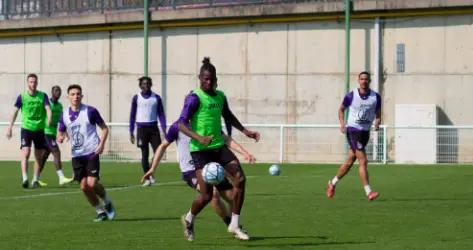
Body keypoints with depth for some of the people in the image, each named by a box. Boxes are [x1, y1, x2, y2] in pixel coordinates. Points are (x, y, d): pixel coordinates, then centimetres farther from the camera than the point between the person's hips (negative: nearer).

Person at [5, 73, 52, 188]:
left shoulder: (43, 96, 1)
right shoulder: (22, 97, 0)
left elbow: (47, 108, -11)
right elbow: (15, 112, 1)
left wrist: (49, 118, -32)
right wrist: (10, 127, -7)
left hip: (39, 129, 2)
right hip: (26, 128, -2)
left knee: (39, 156, 7)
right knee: (25, 153, -15)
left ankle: (35, 180, 18)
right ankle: (25, 179, -19)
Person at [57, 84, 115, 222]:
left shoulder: (90, 111, -5)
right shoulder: (65, 115, 6)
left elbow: (104, 128, 2)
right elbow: (61, 132, 17)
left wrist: (101, 144, -12)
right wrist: (60, 137, -7)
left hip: (92, 153, -4)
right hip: (76, 155, 4)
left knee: (92, 183, -16)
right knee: (84, 186, 0)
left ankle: (107, 202, 12)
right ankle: (100, 211, 17)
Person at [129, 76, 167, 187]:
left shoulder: (156, 98, 6)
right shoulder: (136, 98, 4)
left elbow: (161, 114, 6)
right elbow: (132, 115, 7)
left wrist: (164, 129, -4)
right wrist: (131, 132, 3)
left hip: (153, 128, 1)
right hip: (141, 128, -1)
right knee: (145, 154, 1)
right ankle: (147, 178, 8)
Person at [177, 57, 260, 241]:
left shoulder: (220, 96, 9)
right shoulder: (194, 98, -12)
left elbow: (228, 116, 28)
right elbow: (182, 124, -19)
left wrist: (245, 131, 21)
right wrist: (199, 138, -33)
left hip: (219, 146, 7)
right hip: (200, 150, -6)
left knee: (240, 179, -9)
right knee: (206, 195, -9)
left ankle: (234, 225, 2)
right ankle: (189, 219, 23)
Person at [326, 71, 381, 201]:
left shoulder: (376, 97, 0)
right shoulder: (351, 96, -7)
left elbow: (378, 115, 7)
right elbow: (341, 109, 9)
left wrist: (377, 123, -15)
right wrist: (342, 123, -6)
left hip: (365, 132, 5)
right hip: (353, 130, -5)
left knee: (350, 161, 14)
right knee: (363, 161, -15)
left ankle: (333, 183, 34)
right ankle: (368, 192, -15)